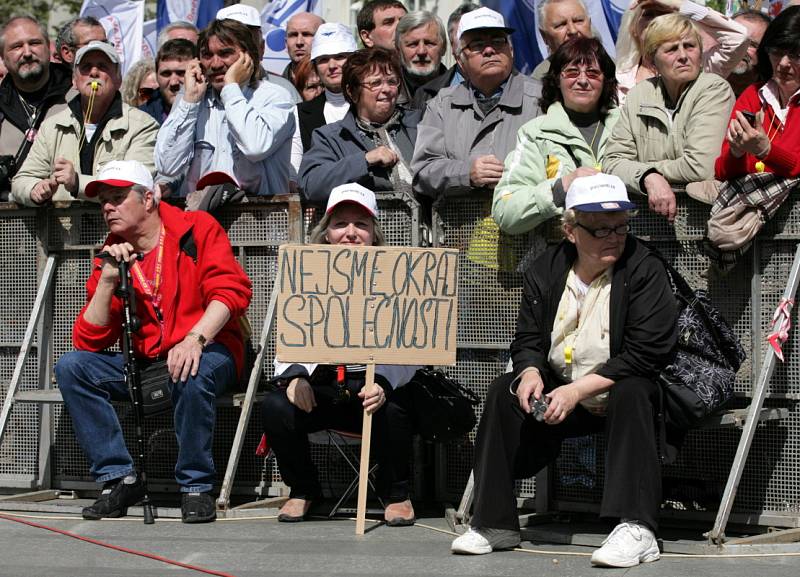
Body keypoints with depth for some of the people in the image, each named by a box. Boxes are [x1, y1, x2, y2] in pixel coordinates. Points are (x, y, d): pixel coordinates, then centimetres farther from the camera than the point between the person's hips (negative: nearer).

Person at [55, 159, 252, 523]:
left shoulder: (197, 229, -3)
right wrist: (107, 280, -10)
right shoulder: (111, 255, 8)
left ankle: (196, 486, -20)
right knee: (71, 366, -14)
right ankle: (119, 479, -11)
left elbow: (231, 290, -17)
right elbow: (89, 341, 1)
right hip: (142, 365, 5)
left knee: (192, 374, -38)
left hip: (209, 353, -5)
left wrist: (195, 338, -32)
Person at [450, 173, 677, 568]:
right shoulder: (544, 271, 3)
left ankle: (637, 530, -41)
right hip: (558, 394, 4)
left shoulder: (644, 270, -13)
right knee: (503, 392, -16)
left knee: (631, 393, -35)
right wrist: (531, 373, -19)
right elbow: (527, 340, 7)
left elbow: (645, 354, -20)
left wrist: (578, 390, -26)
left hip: (620, 392, -4)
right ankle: (494, 523, -13)